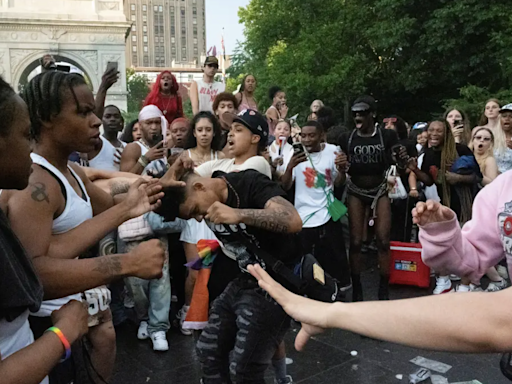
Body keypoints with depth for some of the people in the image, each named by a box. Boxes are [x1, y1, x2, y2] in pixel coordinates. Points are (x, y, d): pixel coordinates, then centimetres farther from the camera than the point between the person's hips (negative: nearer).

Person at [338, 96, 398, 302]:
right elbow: (341, 170, 4)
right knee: (355, 242, 0)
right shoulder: (346, 138, -2)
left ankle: (384, 291, 7)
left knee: (383, 241, -5)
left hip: (380, 189, -1)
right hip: (355, 191, 1)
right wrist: (340, 167, -16)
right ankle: (356, 290, 11)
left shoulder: (387, 135, -6)